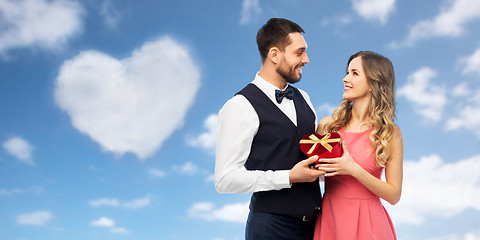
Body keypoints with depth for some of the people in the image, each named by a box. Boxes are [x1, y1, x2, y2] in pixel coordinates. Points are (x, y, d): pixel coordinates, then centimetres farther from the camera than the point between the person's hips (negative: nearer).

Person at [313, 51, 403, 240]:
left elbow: (394, 195, -6)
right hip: (330, 219, 2)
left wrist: (354, 169, -17)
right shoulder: (327, 125, 0)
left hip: (366, 223, -2)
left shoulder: (390, 133, -6)